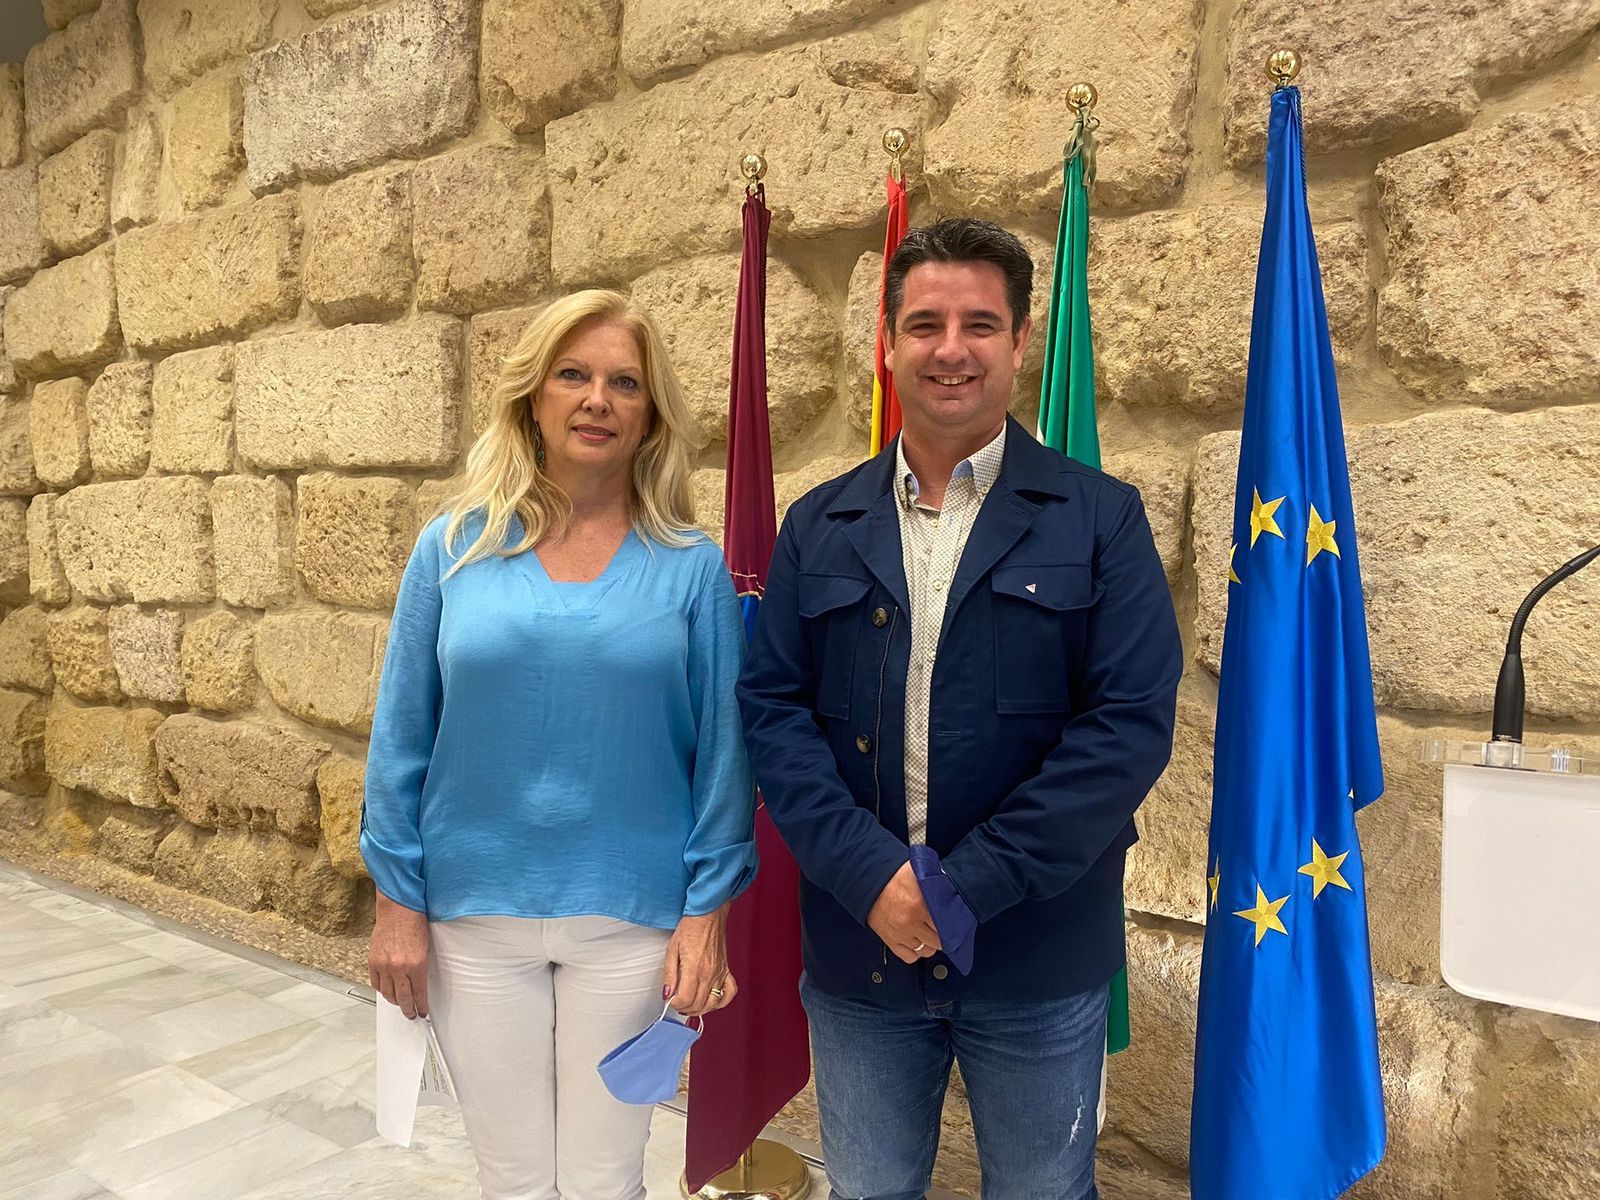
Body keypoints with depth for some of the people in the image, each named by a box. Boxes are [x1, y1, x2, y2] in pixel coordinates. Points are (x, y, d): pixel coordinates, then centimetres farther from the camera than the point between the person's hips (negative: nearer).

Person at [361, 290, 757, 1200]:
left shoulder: (692, 566, -5)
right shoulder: (455, 546, -2)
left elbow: (723, 751, -3)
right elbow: (402, 738, 1)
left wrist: (706, 913, -5)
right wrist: (397, 900, 1)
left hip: (629, 919, -1)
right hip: (473, 915, 1)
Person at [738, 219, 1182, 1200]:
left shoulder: (1100, 519, -4)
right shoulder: (819, 528, 4)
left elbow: (1132, 723, -12)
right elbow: (771, 707, -2)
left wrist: (970, 886, -17)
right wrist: (869, 873, -15)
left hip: (1038, 962, -2)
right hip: (855, 946, 2)